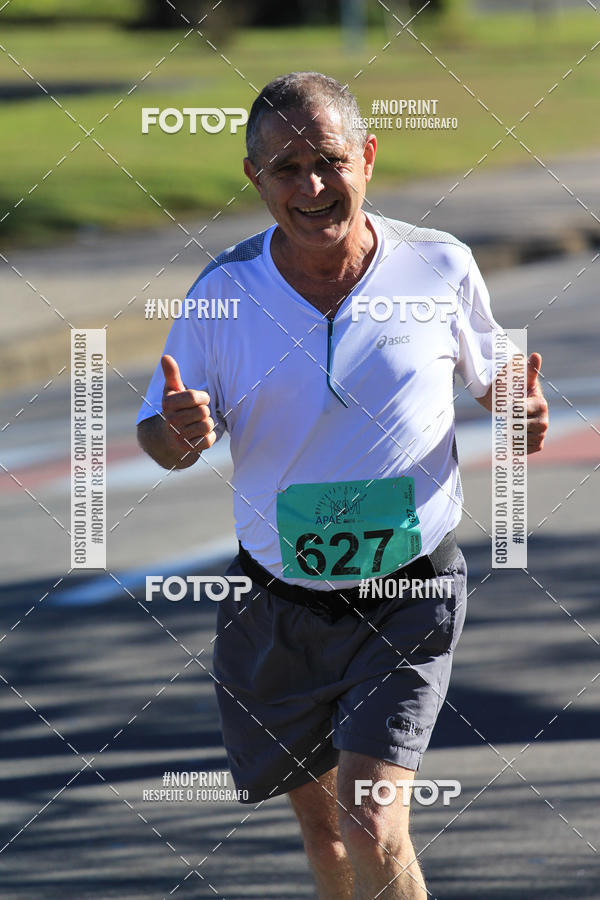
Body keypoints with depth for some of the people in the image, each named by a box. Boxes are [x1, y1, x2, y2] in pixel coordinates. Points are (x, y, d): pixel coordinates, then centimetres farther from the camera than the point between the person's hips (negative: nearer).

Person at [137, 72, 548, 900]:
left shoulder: (440, 267, -7)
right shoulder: (223, 292, -7)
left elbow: (489, 372, 11)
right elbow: (161, 434, 1)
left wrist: (520, 410, -13)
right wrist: (178, 433, -24)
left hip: (409, 595, -2)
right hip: (278, 605, 2)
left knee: (371, 823, -17)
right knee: (321, 822, 14)